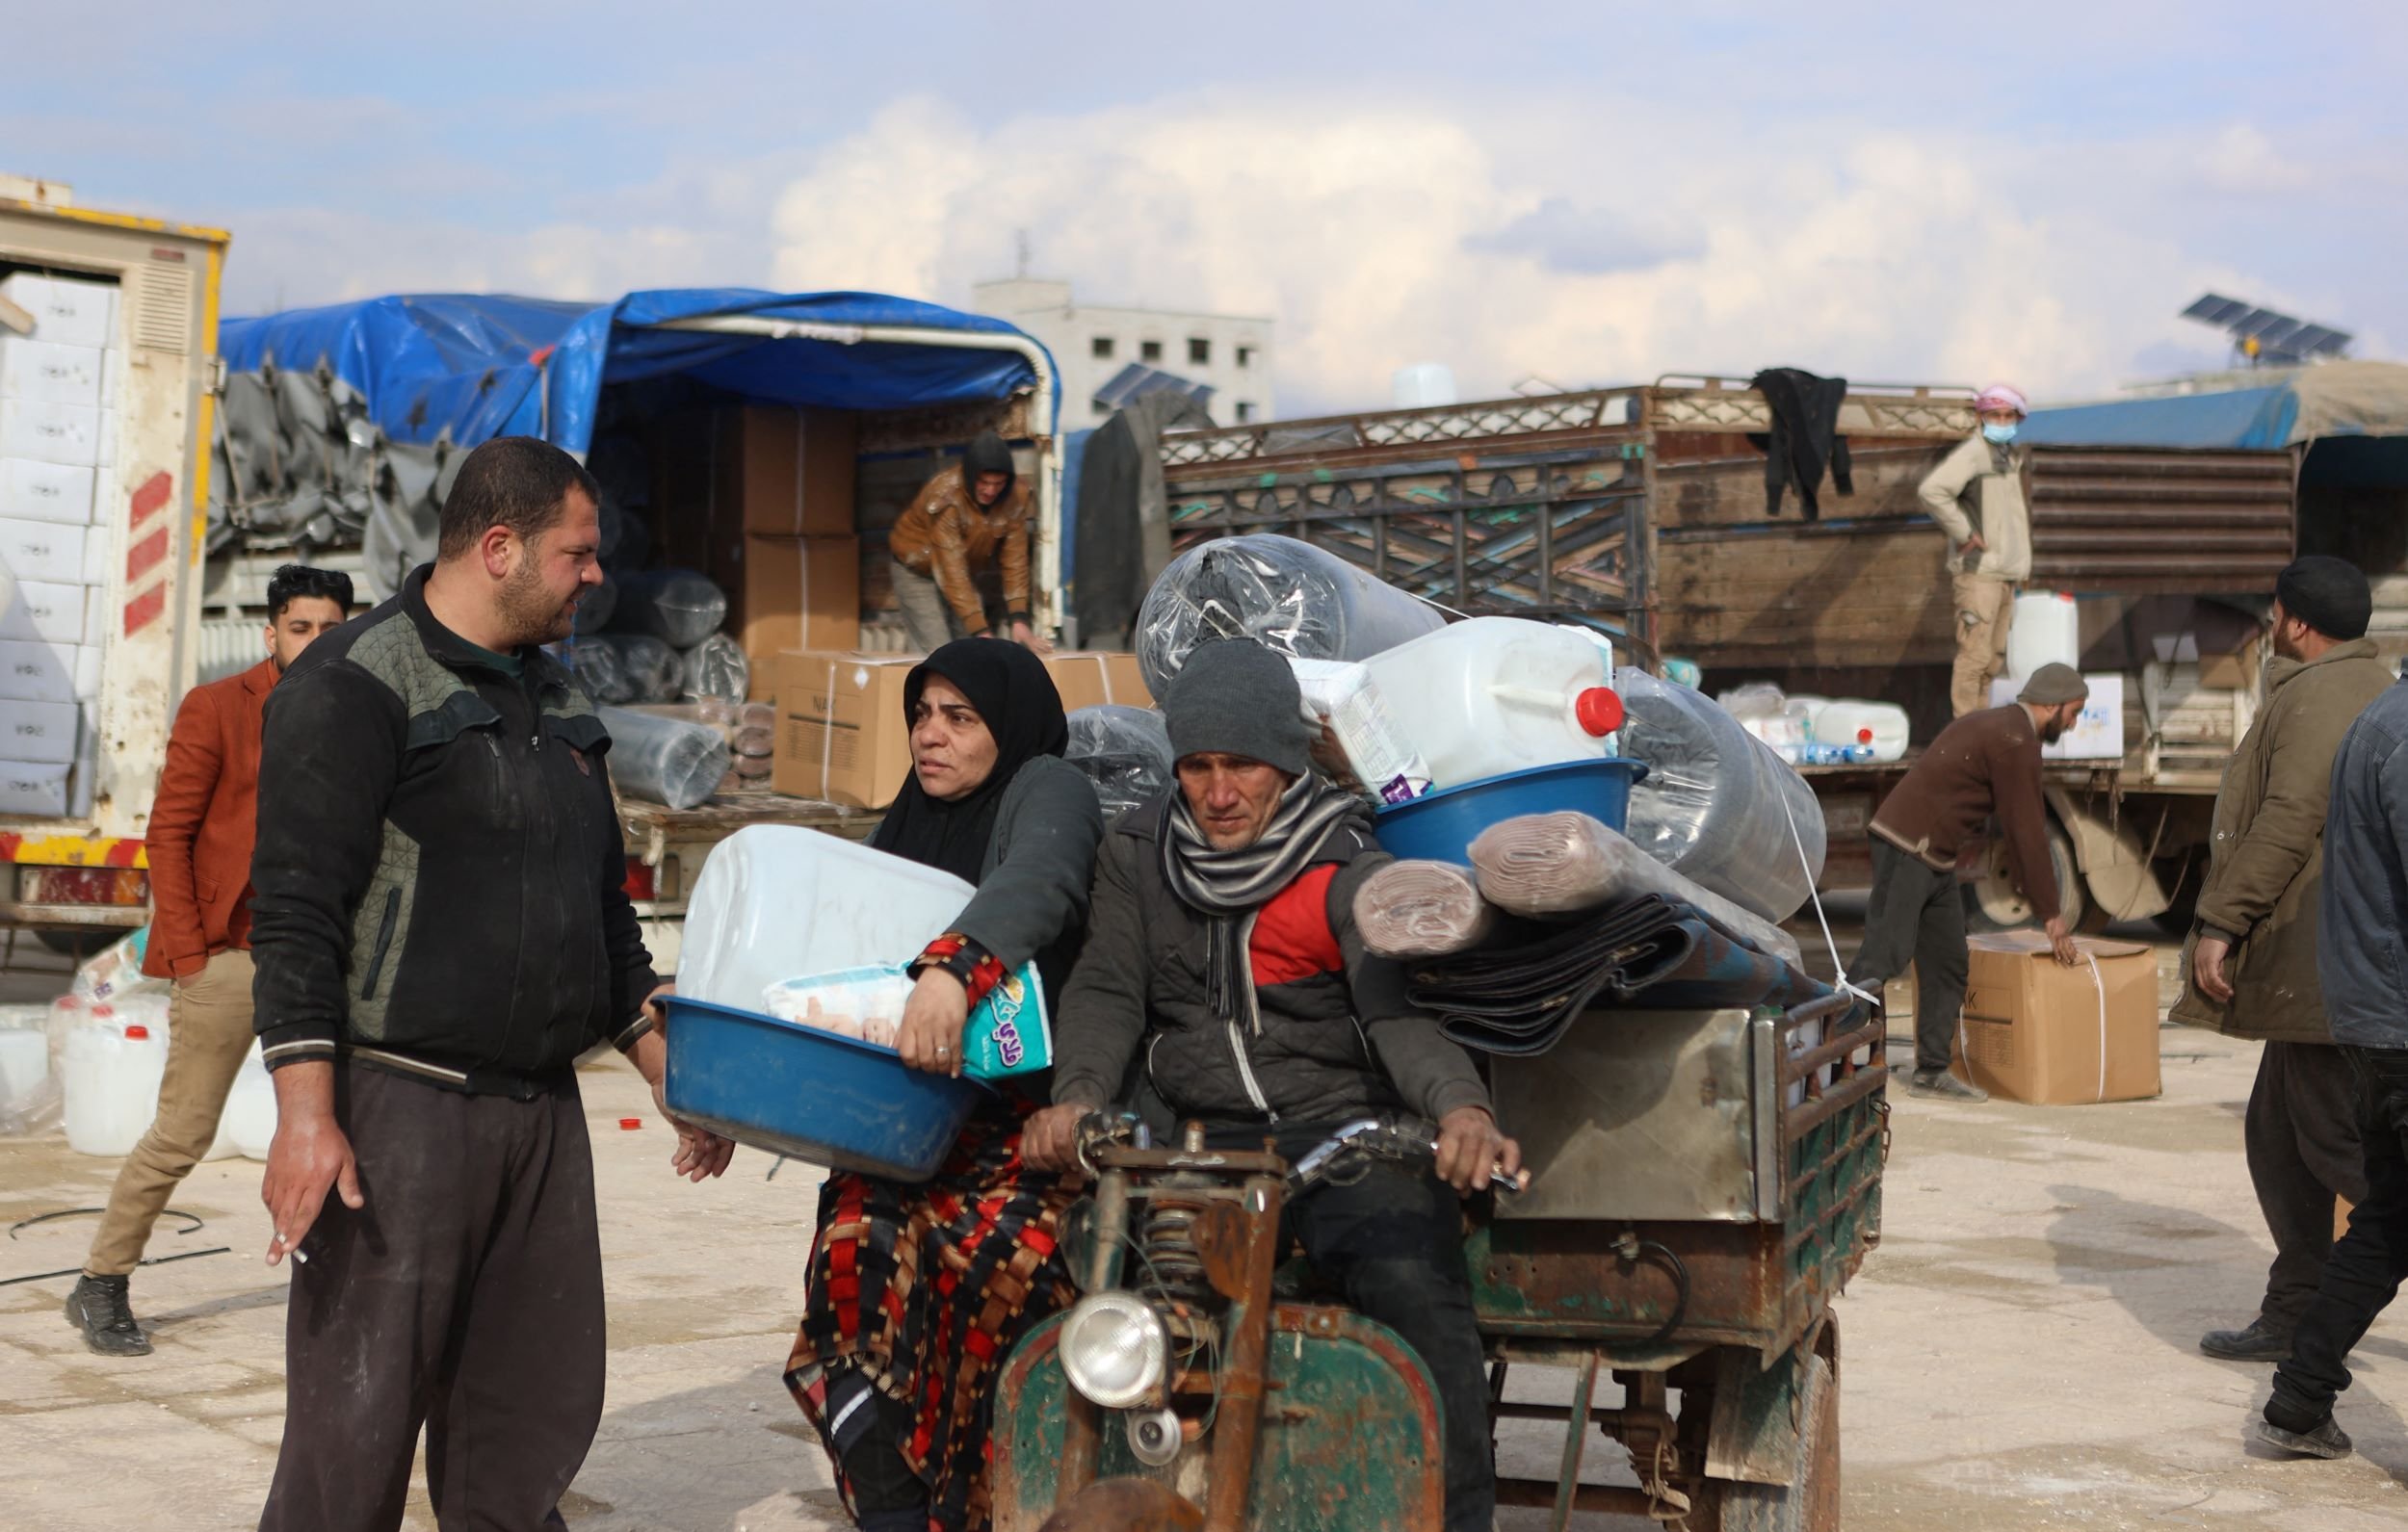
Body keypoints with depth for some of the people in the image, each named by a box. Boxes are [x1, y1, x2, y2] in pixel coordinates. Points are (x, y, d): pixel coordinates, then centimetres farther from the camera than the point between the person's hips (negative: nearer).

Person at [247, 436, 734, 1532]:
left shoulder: (550, 700, 18)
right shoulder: (354, 688, -7)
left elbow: (601, 909, 26)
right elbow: (297, 914, -14)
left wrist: (668, 1073, 23)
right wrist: (305, 1113, -22)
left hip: (543, 1112, 8)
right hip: (401, 1103, -8)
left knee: (539, 1415, 10)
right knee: (358, 1423, -4)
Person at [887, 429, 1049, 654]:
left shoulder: (1016, 495, -19)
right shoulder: (945, 496, -33)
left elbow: (1015, 559, -17)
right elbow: (951, 571, -36)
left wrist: (1019, 619, -27)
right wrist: (981, 631, -41)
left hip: (967, 571, 5)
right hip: (918, 571, -5)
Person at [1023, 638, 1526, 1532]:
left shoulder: (1347, 868, -2)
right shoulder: (1138, 854, 11)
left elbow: (1398, 1006, -15)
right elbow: (1107, 988, 2)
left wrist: (1460, 1107, -35)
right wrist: (1076, 1096, -19)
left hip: (1337, 1130, -3)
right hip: (1186, 1130, 3)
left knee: (1417, 1284, -29)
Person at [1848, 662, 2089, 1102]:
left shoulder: (1999, 727, 20)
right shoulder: (2015, 742, -13)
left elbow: (2019, 827, 25)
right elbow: (2026, 831, -12)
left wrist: (2041, 903, 26)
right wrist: (2050, 914, -6)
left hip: (1935, 860, 11)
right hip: (1906, 849, -11)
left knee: (1948, 963, 9)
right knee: (1884, 956, -16)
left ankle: (1931, 1073, 12)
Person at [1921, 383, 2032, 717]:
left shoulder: (2011, 455, 15)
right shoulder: (1972, 453, -13)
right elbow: (1932, 490, -28)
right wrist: (1963, 533, -21)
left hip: (2005, 573, 9)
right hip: (1978, 572, -9)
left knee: (1995, 657, 13)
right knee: (1975, 655, -10)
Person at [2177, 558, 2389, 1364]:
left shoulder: (2317, 695, -13)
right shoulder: (2374, 688, 20)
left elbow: (2291, 819, -22)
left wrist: (2222, 922, -19)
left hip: (2326, 965, -11)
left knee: (2341, 1141, -8)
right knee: (2278, 1136, 14)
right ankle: (2294, 1315, 18)